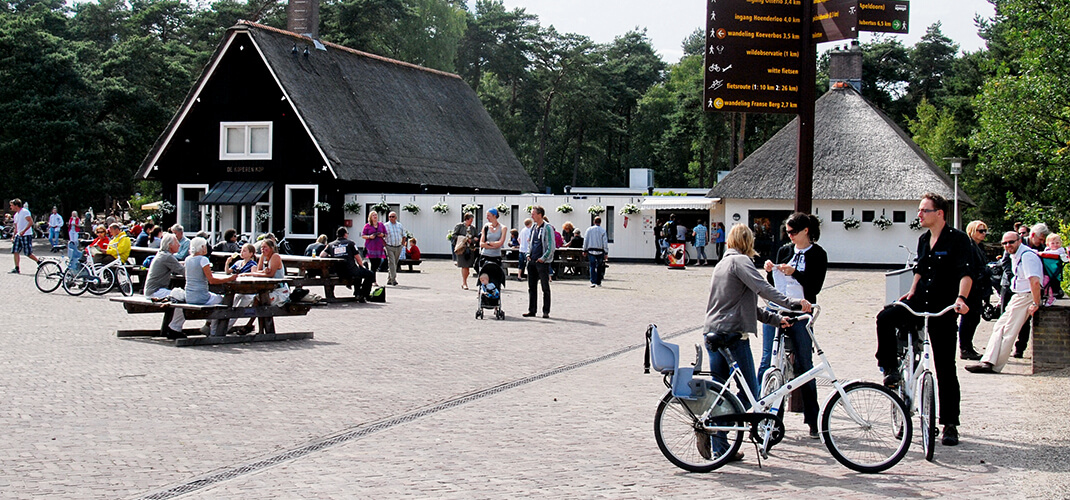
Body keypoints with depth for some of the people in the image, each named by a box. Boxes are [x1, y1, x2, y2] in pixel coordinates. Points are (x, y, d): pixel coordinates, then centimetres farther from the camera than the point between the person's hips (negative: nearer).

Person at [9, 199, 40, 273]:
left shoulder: (25, 211, -9)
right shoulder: (16, 215, 17)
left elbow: (31, 222, -18)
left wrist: (23, 231, -25)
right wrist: (13, 236, 15)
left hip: (26, 235, -8)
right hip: (19, 235, 8)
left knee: (28, 253, -8)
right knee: (15, 251, -3)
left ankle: (39, 262, 11)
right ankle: (16, 268, -1)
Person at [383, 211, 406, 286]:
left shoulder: (400, 226, 10)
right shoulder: (385, 226, -2)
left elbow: (403, 236, 19)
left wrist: (402, 244, 10)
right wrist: (385, 244, -7)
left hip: (398, 247, 4)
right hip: (390, 247, -4)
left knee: (395, 263, 9)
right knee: (391, 263, -13)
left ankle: (389, 280, 19)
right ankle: (393, 279, -17)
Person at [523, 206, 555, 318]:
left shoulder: (547, 228, -9)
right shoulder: (533, 227, 13)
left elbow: (551, 246, -12)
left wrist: (543, 258, -15)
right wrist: (529, 254, 11)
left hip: (542, 262, -7)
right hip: (532, 261, 7)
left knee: (545, 287, 0)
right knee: (531, 287, 9)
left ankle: (546, 311, 4)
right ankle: (531, 310, 15)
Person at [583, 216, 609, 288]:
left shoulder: (589, 229, 2)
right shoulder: (603, 230, -3)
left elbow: (585, 240, 5)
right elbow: (605, 242, -4)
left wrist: (585, 250, 13)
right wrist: (606, 253, -2)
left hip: (591, 250, 1)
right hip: (600, 251, 0)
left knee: (592, 266, -1)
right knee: (599, 267, 11)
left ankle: (593, 282, -11)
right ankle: (598, 282, 16)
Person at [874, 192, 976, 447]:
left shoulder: (958, 239, -9)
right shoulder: (924, 239, 12)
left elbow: (966, 273, -19)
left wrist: (961, 298, -34)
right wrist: (912, 291, 11)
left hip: (943, 309, -5)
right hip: (920, 302, 5)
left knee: (945, 369, -1)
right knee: (885, 317, -25)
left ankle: (950, 424, 8)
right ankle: (890, 370, -9)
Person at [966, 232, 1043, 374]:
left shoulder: (1027, 256, -20)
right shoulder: (1014, 255, 12)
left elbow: (1035, 281, -27)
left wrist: (1036, 304, -25)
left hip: (1026, 297, -10)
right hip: (1017, 297, 10)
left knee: (1008, 332, -9)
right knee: (999, 328, 4)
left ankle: (995, 366, -6)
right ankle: (988, 361, 0)